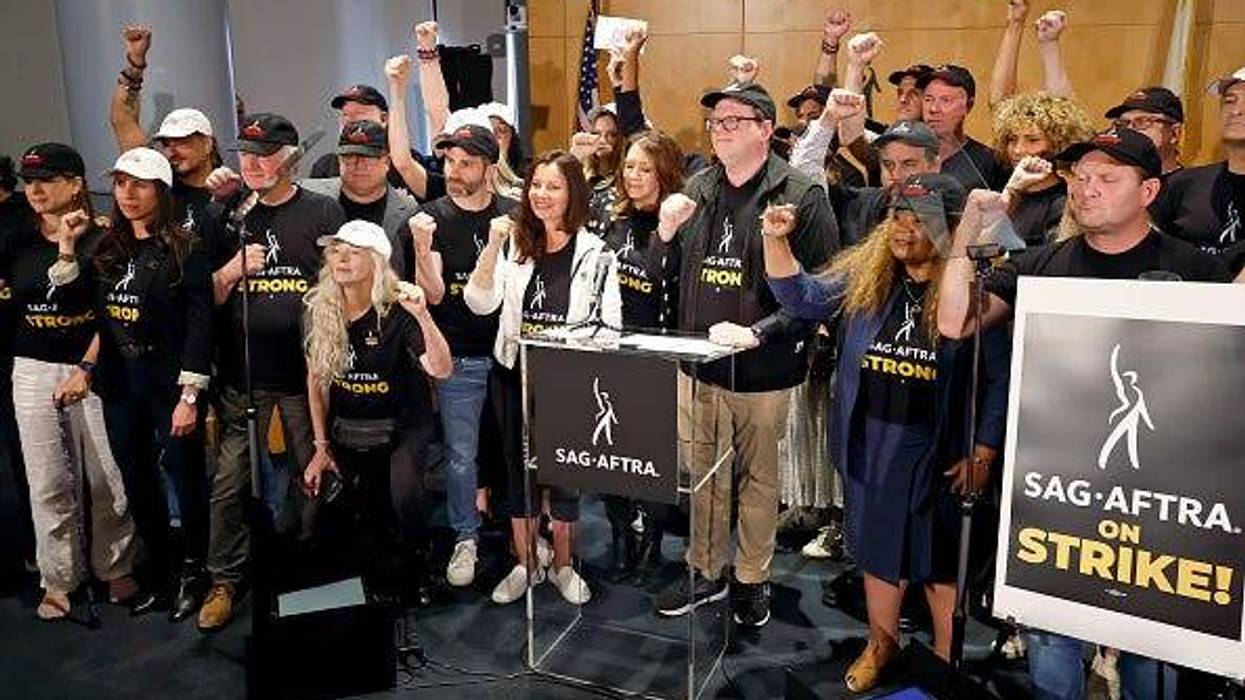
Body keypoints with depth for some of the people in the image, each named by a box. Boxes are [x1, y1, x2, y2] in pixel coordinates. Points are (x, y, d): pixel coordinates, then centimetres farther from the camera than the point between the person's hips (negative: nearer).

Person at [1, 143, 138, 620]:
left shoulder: (100, 239, -3)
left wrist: (85, 369, -11)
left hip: (93, 367, -3)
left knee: (106, 476, 2)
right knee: (49, 482, 5)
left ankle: (115, 568, 20)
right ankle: (58, 580, 19)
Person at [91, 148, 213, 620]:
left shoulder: (186, 248, -9)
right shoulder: (107, 250, 9)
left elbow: (199, 324, -13)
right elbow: (96, 317, 9)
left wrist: (189, 395, -17)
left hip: (169, 383, -6)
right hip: (120, 385, 6)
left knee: (186, 479, 4)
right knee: (138, 484, 13)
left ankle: (194, 574, 23)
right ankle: (161, 576, 29)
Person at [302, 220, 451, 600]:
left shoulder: (396, 312, -19)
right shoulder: (319, 311, -6)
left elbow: (441, 370, -30)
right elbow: (316, 379, 4)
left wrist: (423, 316, -44)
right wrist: (321, 446, 3)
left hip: (402, 426, -4)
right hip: (347, 431, 5)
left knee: (404, 494, -27)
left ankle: (412, 568, 2)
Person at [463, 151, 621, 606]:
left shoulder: (594, 251, -6)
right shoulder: (513, 243, 1)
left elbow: (609, 322, -5)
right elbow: (480, 303, -8)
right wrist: (492, 247, -18)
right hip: (514, 375, 2)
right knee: (519, 470, 12)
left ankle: (561, 564, 30)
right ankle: (526, 564, 30)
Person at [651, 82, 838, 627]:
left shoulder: (801, 197, -9)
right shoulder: (697, 189, 7)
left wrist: (756, 331, -23)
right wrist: (665, 231, -5)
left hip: (763, 371, -4)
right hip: (698, 364, 4)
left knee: (759, 477, 13)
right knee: (701, 473, 15)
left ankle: (752, 578, 33)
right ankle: (705, 572, 34)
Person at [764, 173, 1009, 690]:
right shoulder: (865, 275, 0)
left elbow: (1000, 378, -10)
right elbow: (801, 298, 5)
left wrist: (982, 454, -11)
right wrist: (775, 240, -9)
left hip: (938, 448, -4)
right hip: (871, 442, 4)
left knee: (941, 556, 12)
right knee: (877, 544, 18)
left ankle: (946, 661, 33)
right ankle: (881, 643, 39)